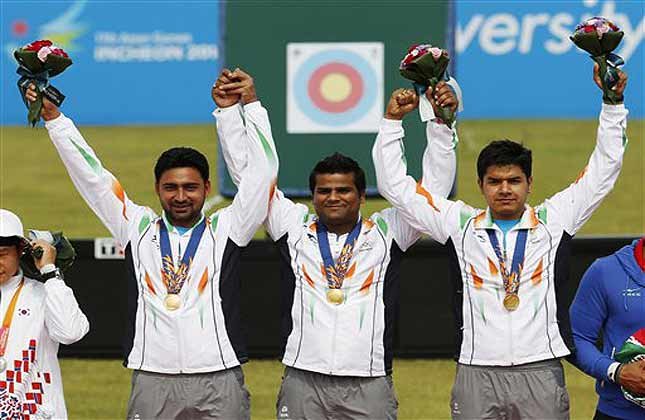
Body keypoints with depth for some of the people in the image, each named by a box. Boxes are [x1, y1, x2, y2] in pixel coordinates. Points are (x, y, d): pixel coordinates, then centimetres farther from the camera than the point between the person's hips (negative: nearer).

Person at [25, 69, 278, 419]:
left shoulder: (225, 230, 8)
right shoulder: (138, 229, 12)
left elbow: (261, 171, 3)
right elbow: (90, 175, 12)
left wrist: (250, 104, -1)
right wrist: (52, 117, 9)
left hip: (219, 384, -1)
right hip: (152, 383, 1)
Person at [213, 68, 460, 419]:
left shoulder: (386, 232, 9)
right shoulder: (294, 228, 11)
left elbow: (434, 183, 7)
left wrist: (441, 122, -4)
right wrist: (229, 109, 5)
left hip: (369, 388, 0)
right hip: (303, 382, 0)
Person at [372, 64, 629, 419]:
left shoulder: (553, 220, 9)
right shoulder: (460, 224, 10)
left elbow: (603, 169, 10)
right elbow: (394, 185, 12)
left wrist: (612, 103, 3)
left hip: (540, 374, 0)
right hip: (476, 374, 0)